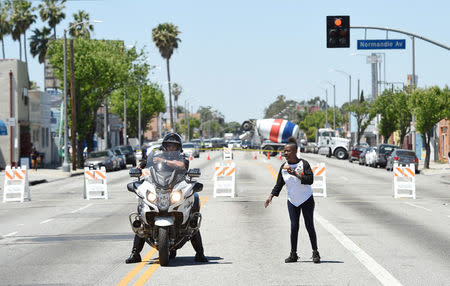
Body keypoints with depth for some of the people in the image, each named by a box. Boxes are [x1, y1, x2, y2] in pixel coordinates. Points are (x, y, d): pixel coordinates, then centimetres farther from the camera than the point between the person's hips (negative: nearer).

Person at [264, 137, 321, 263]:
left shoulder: (304, 164, -11)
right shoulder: (283, 167, 2)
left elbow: (310, 180, -20)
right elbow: (279, 184, 7)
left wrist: (296, 174, -29)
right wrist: (271, 196, -3)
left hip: (307, 200, -3)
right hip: (292, 201, 3)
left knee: (309, 226, -1)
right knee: (294, 227, -1)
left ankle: (315, 253, 9)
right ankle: (293, 254, 6)